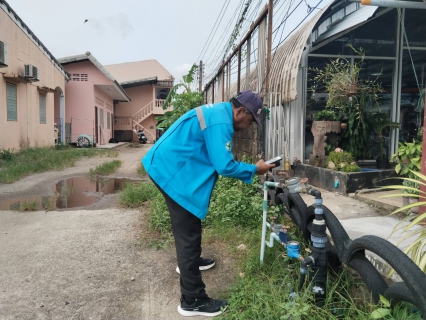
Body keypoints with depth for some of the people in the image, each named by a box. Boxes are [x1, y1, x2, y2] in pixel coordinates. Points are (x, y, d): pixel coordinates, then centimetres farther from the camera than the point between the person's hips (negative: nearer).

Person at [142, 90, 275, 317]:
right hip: (173, 172, -11)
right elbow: (224, 166, -22)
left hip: (169, 166, 11)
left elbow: (216, 159, 17)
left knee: (189, 225, 25)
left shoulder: (217, 112, 13)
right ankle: (192, 300, 6)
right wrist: (254, 169, -9)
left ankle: (189, 262, 47)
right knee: (188, 232, -5)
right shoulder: (220, 122, -20)